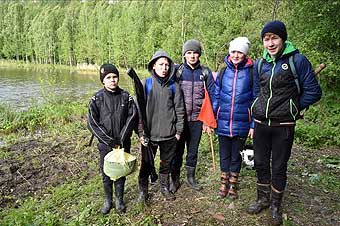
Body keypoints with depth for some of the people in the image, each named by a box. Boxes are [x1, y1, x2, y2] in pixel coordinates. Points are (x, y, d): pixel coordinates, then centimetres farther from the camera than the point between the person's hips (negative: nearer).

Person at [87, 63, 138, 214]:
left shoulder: (126, 97, -2)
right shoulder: (97, 99, -7)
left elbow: (132, 117, -7)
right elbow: (92, 123, -10)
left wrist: (121, 138, -14)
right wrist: (110, 141, -15)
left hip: (123, 143, 1)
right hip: (105, 144, -1)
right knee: (106, 173, 12)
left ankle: (119, 199, 33)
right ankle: (107, 200, 32)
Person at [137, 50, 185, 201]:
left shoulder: (174, 86, -1)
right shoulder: (145, 84, -4)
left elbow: (179, 110, 3)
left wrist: (179, 131, 2)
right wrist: (141, 132, -5)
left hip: (169, 134, 1)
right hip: (149, 133, -1)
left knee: (166, 163, 16)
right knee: (146, 164, 11)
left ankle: (165, 187, 38)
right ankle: (143, 190, 33)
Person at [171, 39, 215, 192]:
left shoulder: (205, 72, 2)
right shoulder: (177, 70, -2)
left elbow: (211, 94, 3)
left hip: (197, 118, 2)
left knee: (193, 149, 14)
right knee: (178, 149, 7)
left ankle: (191, 177, 32)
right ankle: (175, 179, 23)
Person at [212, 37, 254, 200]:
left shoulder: (251, 72, -4)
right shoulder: (223, 72, 3)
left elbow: (255, 100, -2)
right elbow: (216, 97, 7)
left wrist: (253, 124, -5)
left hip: (241, 123, -2)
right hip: (223, 123, 2)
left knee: (236, 155, 13)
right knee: (224, 154, 14)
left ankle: (233, 184, 32)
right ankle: (224, 183, 32)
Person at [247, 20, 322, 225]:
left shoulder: (297, 60, -9)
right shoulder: (260, 64, 6)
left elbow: (313, 92, -6)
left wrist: (293, 109, -1)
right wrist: (257, 118, 13)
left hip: (283, 125, -4)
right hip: (261, 124, 5)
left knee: (279, 166, 8)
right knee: (261, 163, 14)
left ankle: (275, 205, 29)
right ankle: (263, 199, 34)